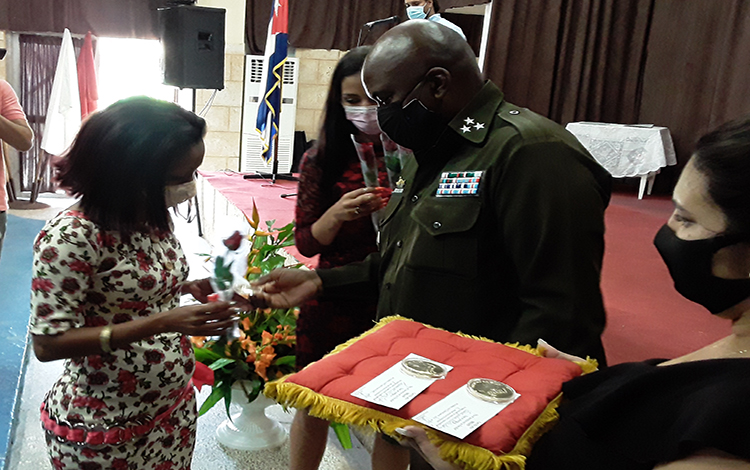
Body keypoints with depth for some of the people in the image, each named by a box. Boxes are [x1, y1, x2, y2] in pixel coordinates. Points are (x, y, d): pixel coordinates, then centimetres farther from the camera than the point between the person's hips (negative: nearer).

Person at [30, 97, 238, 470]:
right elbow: (48, 343, -22)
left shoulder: (154, 215, -1)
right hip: (104, 427, -6)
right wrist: (160, 323, -30)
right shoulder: (71, 236, -24)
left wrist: (191, 288, -6)